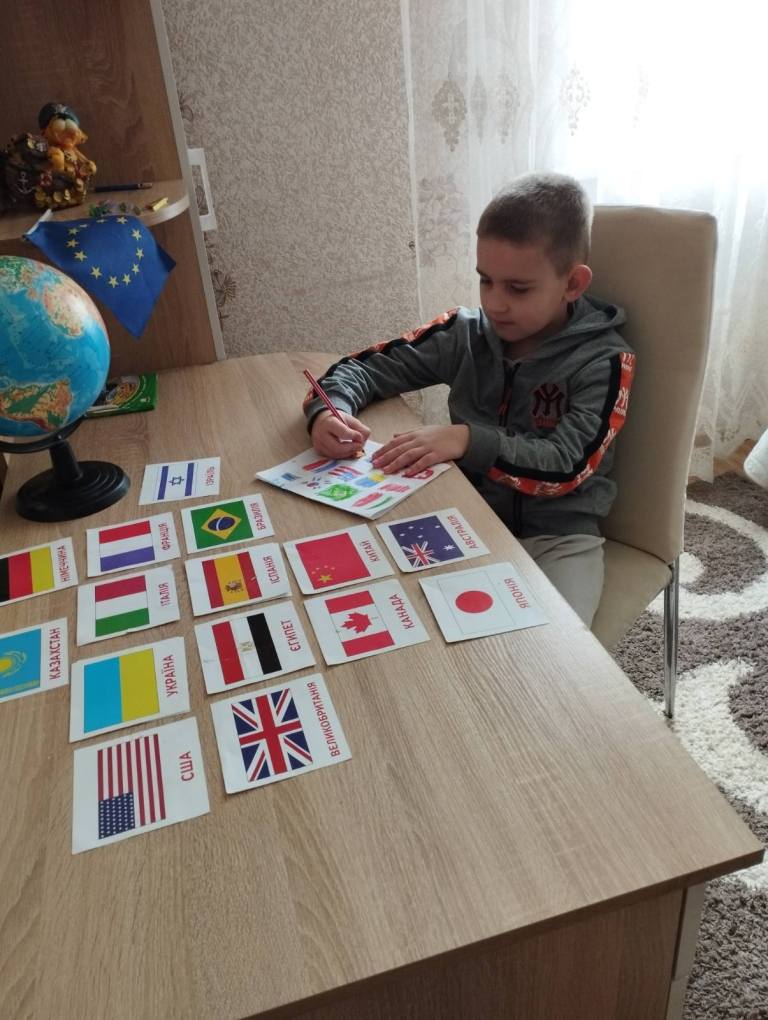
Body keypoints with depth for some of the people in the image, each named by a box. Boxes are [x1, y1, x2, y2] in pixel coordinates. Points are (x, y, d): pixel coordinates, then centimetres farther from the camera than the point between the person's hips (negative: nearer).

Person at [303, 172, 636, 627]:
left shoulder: (605, 361, -10)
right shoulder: (466, 333, -1)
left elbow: (566, 467, -20)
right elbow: (366, 367, 4)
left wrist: (467, 440, -31)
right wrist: (329, 411, -18)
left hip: (555, 537, -2)